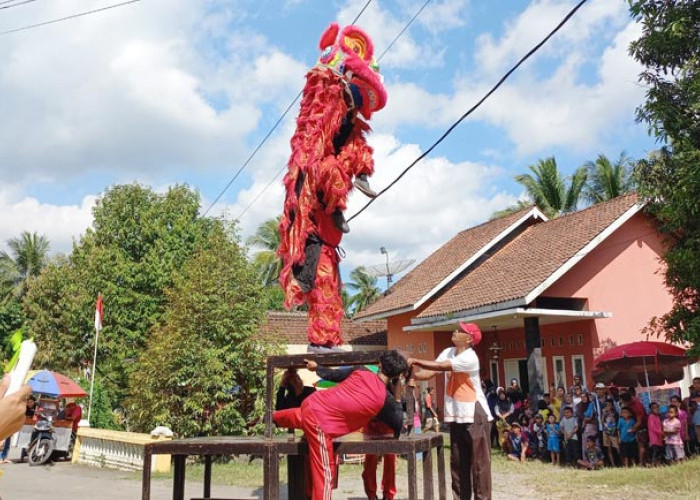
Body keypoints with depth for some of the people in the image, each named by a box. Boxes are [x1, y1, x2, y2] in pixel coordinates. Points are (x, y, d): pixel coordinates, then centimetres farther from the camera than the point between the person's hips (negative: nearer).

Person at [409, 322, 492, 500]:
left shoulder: (469, 358, -18)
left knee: (479, 461, -1)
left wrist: (415, 361, -22)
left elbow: (441, 366, -26)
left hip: (475, 415, -8)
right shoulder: (448, 352, 7)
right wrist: (410, 375, -16)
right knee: (458, 462, 13)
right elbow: (430, 372, 0)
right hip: (457, 416, 8)